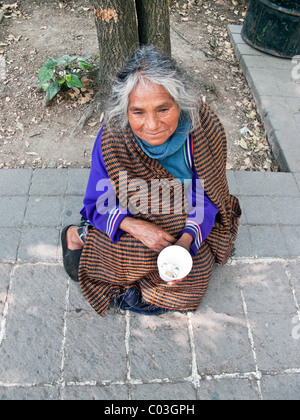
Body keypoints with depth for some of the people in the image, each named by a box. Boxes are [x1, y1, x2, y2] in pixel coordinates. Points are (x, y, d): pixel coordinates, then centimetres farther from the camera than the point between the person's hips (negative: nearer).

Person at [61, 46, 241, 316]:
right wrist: (134, 226, -33)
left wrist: (186, 240, -32)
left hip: (186, 226, 2)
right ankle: (80, 235, 0)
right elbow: (97, 205, -15)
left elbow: (207, 197, -15)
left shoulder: (204, 129, -24)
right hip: (131, 221, -2)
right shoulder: (111, 139, -25)